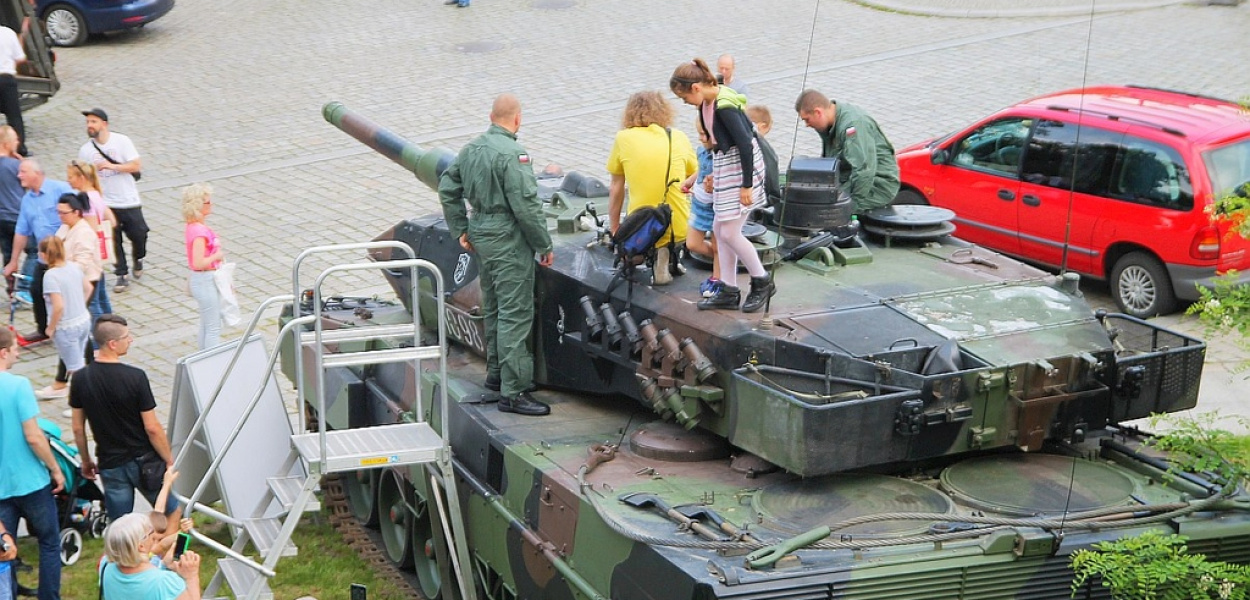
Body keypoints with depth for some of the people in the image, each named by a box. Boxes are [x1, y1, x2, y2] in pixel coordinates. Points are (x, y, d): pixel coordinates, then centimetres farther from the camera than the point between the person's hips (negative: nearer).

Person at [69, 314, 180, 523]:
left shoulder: (80, 379, -6)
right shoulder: (135, 377, -19)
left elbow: (78, 428, 3)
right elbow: (152, 428, -16)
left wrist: (86, 460, 17)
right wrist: (169, 460, -3)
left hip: (110, 465, 4)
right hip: (143, 460, -3)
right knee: (173, 512, 17)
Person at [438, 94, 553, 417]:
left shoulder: (470, 149, 8)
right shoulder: (512, 154, -18)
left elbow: (447, 188, 17)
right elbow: (526, 205, -20)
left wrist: (460, 229, 20)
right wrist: (545, 246, -12)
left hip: (480, 233, 9)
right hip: (508, 238, -9)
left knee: (494, 308, 20)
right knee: (515, 314, -7)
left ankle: (495, 373, 32)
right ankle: (512, 392, -7)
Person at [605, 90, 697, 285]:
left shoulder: (623, 138, 0)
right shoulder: (678, 137, 5)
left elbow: (616, 189, 6)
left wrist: (615, 229, 17)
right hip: (680, 230, 0)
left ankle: (655, 255, 4)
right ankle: (673, 258, 10)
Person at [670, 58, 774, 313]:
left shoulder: (724, 107, -24)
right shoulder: (707, 102, 4)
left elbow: (745, 144, -23)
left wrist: (746, 185, -19)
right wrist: (714, 173, 20)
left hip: (742, 166, -10)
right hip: (724, 165, 10)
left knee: (729, 233, -7)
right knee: (720, 230, 10)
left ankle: (762, 282, 11)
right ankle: (729, 291, 18)